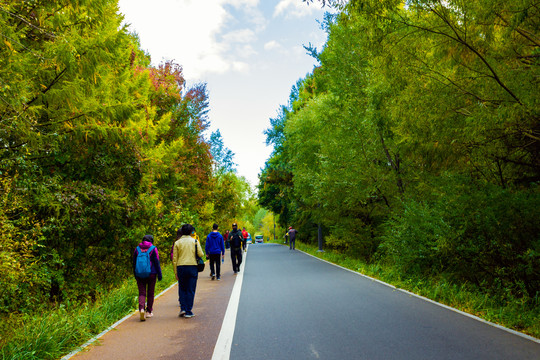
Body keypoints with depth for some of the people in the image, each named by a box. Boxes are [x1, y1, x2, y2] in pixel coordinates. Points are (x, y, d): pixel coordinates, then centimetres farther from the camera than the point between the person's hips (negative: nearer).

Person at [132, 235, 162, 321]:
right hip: (151, 274, -2)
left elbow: (134, 263, 9)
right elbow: (157, 262, -7)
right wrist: (159, 274, -1)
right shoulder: (153, 249, -4)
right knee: (150, 293, 11)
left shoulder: (137, 249, 5)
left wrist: (135, 275, 18)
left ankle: (141, 308, -21)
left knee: (142, 293, 3)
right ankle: (149, 312, 18)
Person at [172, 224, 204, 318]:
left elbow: (174, 259, 3)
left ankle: (183, 308, 6)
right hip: (192, 267, -1)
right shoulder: (195, 241, 2)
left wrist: (175, 272, 7)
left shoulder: (177, 243, 5)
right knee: (190, 290, 6)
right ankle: (188, 312, 8)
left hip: (180, 267, 1)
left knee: (182, 289, 15)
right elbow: (201, 254, -5)